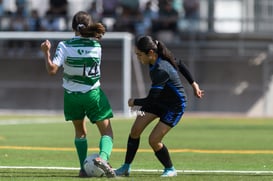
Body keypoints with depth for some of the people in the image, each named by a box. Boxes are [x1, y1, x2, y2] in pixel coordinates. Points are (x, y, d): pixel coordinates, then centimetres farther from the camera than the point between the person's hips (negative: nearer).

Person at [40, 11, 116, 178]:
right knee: (107, 132, 5)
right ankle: (103, 157, -24)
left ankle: (84, 168, 15)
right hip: (93, 94, -1)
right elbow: (95, 67, 5)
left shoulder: (65, 46, -12)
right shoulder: (96, 46, -7)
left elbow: (52, 69, -19)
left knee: (80, 131, 21)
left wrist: (46, 52, -6)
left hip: (72, 95, 1)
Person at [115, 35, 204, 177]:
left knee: (154, 140, -12)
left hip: (175, 106, -9)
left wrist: (134, 102, -14)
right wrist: (193, 84, 17)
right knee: (135, 130, -1)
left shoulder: (161, 70, -35)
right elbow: (180, 65, 9)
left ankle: (170, 169, 12)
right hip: (159, 100, 9)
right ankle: (126, 167, 9)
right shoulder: (159, 59, -9)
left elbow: (151, 100, -33)